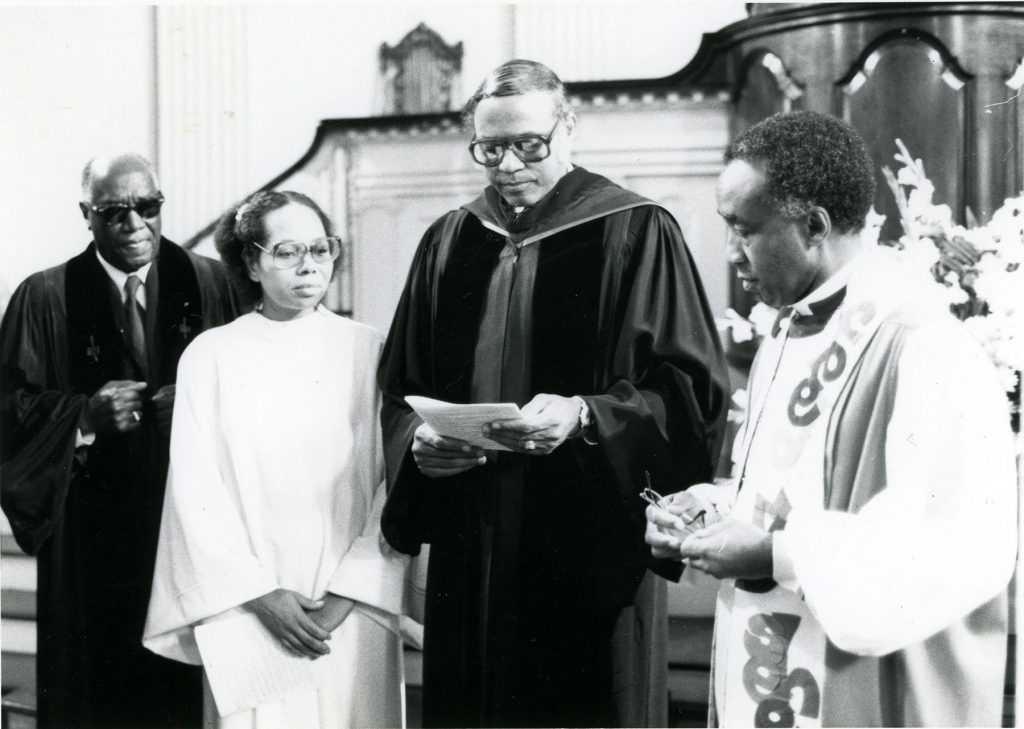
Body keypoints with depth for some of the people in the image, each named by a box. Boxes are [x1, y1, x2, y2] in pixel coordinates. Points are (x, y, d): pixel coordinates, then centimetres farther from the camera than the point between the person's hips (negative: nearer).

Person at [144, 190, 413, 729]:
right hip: (248, 610, 0)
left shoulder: (369, 351, 1)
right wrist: (261, 594, -9)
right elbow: (197, 490, -1)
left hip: (352, 613, 0)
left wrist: (345, 597, -11)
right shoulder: (211, 355, 2)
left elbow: (398, 486, -3)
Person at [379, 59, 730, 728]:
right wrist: (418, 440, -6)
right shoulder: (450, 241, 11)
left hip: (591, 548, -4)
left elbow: (691, 389, -8)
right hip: (471, 549, 4)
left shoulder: (636, 233, -4)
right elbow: (401, 390, 15)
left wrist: (585, 415, -23)